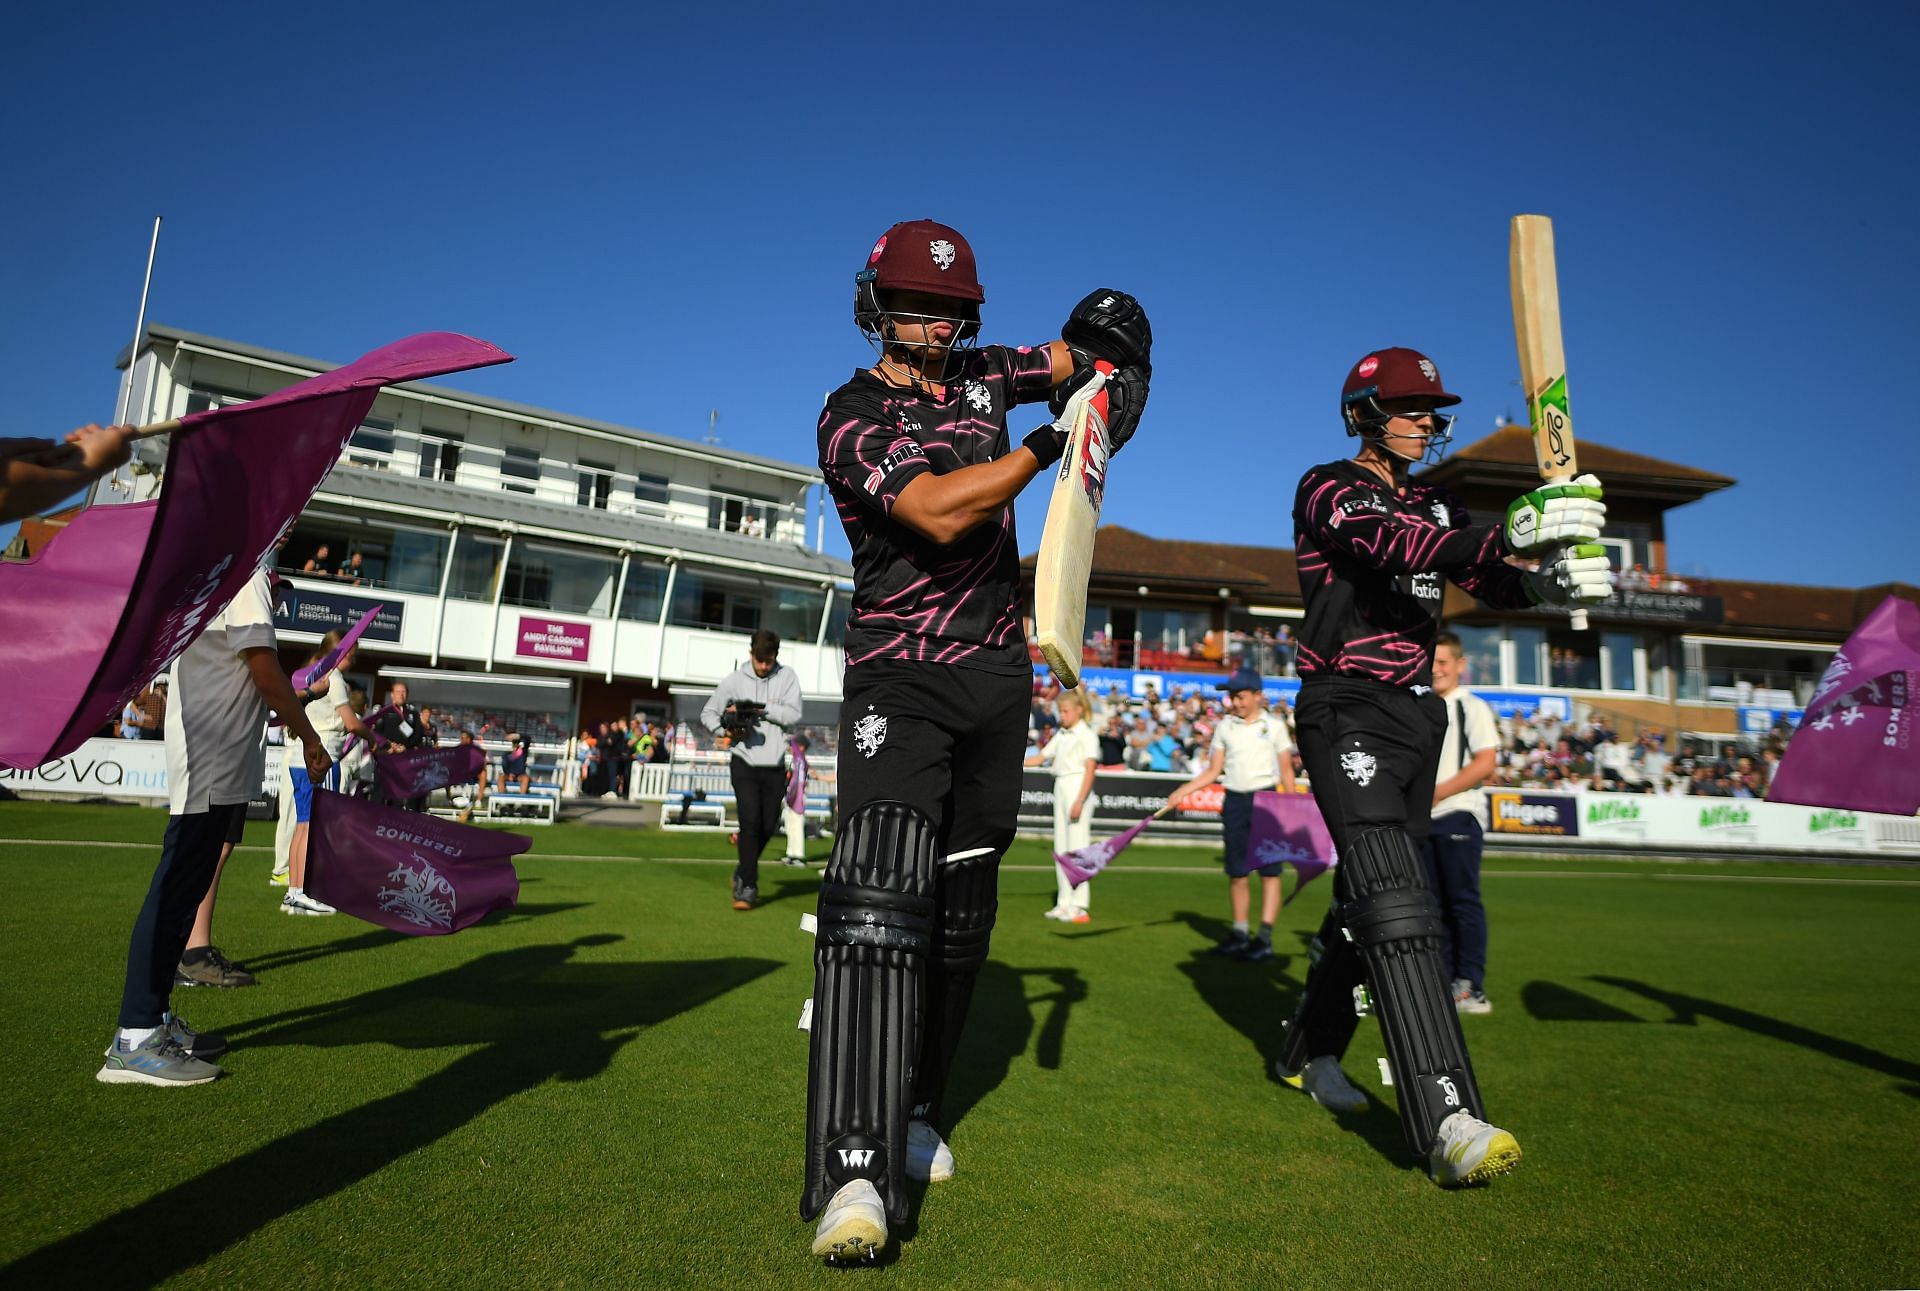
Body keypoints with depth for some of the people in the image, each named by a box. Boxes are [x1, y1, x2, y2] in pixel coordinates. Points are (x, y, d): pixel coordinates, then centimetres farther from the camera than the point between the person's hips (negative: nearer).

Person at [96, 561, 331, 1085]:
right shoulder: (246, 576, -13)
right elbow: (266, 673, -15)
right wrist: (311, 740, -7)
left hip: (214, 765, 10)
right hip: (214, 762, -10)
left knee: (187, 885, 13)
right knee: (177, 889, -8)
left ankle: (155, 1017, 21)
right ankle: (134, 1040, -4)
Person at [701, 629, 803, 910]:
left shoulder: (787, 677, 1)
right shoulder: (734, 680, 0)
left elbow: (794, 715, -10)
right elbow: (708, 713, 8)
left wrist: (760, 708, -18)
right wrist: (726, 730, -11)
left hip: (774, 765, 2)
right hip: (744, 762, -2)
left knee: (768, 826, 9)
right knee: (750, 822, -10)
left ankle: (743, 872, 33)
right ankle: (748, 887, -3)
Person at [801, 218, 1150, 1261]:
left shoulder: (982, 376, 11)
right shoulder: (851, 416, -6)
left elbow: (1085, 351, 24)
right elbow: (939, 513, -22)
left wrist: (1113, 363, 1)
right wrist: (1049, 442, -19)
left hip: (996, 675, 6)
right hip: (899, 675, -5)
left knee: (961, 906, 8)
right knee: (881, 890, -23)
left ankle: (915, 1114, 24)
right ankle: (855, 1167, -22)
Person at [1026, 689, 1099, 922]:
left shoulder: (1087, 735, -6)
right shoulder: (1061, 735, 16)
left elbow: (1090, 769, -13)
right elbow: (1040, 758, 16)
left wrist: (1079, 801, -20)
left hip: (1078, 789, -8)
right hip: (1060, 788, 8)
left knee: (1077, 847, -8)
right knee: (1061, 848, 8)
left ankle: (1080, 907, -5)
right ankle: (1065, 903, 15)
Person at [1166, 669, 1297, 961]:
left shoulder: (1274, 725, 2)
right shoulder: (1225, 727, 9)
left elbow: (1286, 770, 5)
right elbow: (1213, 770, 10)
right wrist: (1183, 790, -1)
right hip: (1233, 800, 3)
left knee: (1269, 870, -5)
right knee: (1236, 872, 8)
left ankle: (1265, 938, -4)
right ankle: (1240, 933, 19)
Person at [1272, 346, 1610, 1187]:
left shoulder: (1432, 505, 17)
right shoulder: (1328, 489, -4)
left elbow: (1493, 582, 2)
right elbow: (1390, 544, -25)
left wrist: (1548, 579, -21)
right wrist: (1506, 535, -41)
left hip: (1417, 717, 8)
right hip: (1347, 712, -8)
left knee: (1369, 898, 12)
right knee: (1392, 896, -21)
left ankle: (1310, 1053, 29)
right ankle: (1444, 1120, -26)